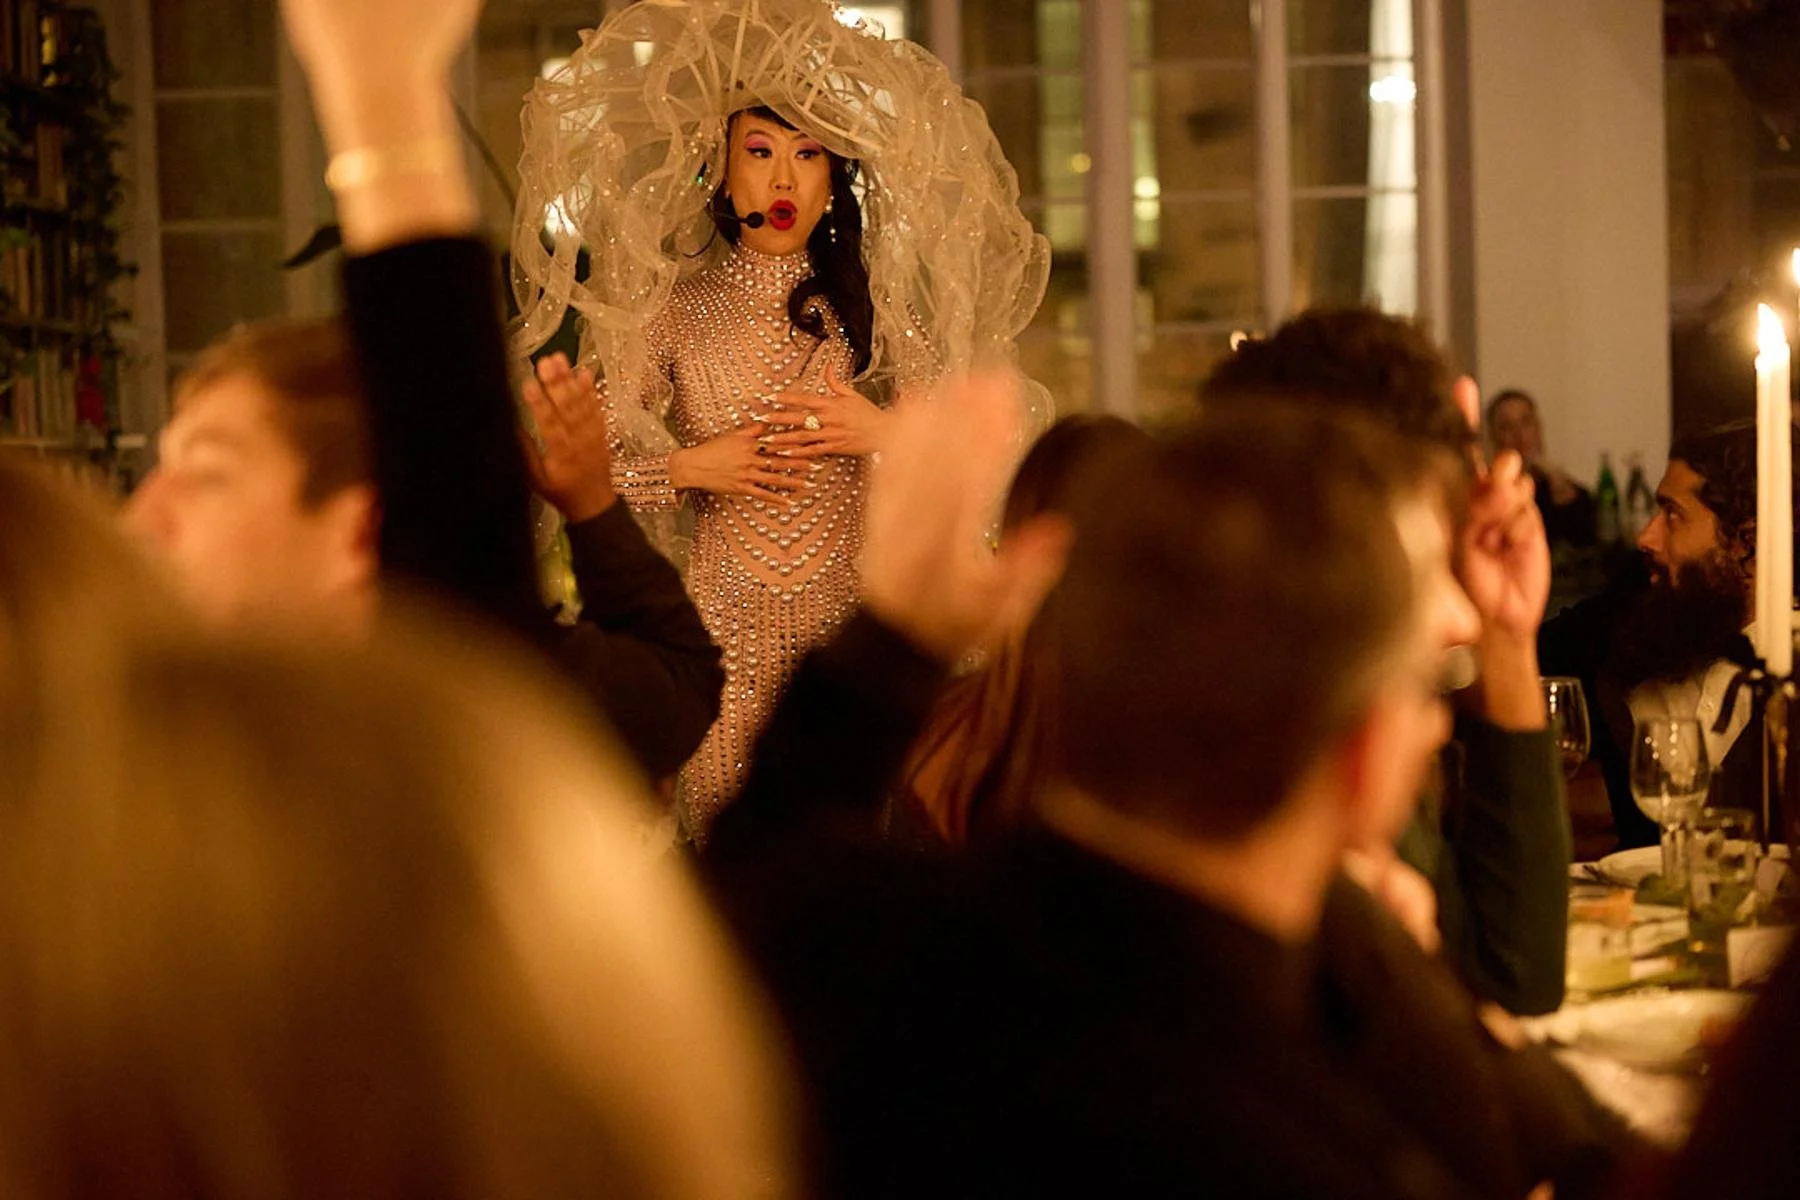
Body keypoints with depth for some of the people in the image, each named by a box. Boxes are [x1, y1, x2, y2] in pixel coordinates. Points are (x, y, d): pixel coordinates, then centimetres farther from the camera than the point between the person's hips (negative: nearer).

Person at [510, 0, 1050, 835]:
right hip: (723, 619, -1)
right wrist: (689, 467, -11)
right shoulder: (671, 311, 3)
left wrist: (883, 434, -8)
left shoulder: (871, 306, 7)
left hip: (854, 615, 1)